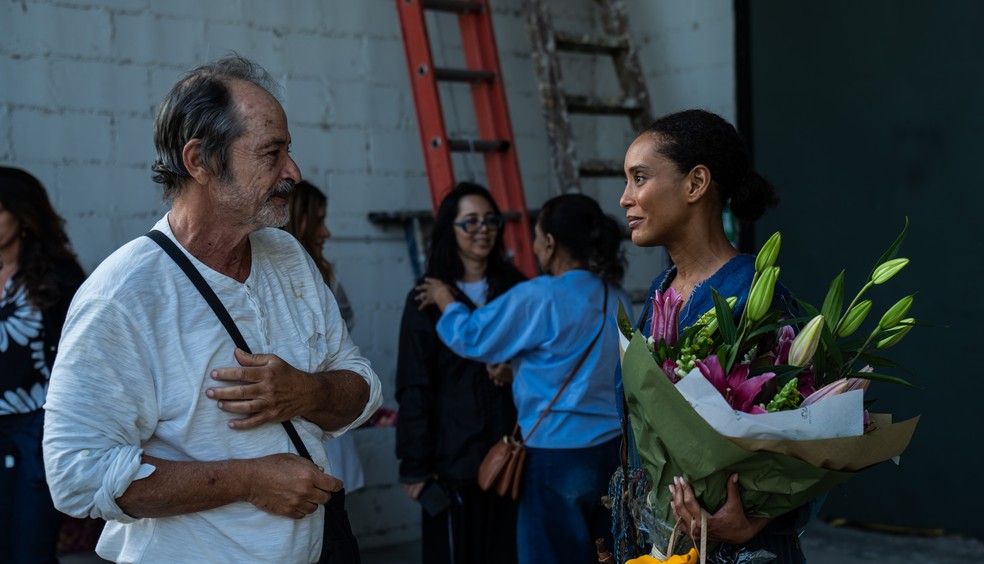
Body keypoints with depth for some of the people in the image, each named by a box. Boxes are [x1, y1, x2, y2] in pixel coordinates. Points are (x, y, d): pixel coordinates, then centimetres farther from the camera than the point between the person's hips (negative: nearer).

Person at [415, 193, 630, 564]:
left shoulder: (538, 298, -16)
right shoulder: (615, 298, 4)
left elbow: (471, 337, -4)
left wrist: (446, 302, 14)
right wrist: (514, 368, 24)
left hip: (558, 454, -6)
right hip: (613, 449, 6)